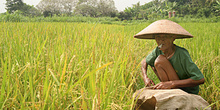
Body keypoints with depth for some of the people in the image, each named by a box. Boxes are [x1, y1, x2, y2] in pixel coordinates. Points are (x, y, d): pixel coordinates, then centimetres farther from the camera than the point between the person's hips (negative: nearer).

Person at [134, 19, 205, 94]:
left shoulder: (182, 54, -26)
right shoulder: (158, 51, -8)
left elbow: (200, 79, -31)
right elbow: (144, 62, 12)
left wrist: (172, 83, -35)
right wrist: (145, 78, -10)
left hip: (188, 91, -7)